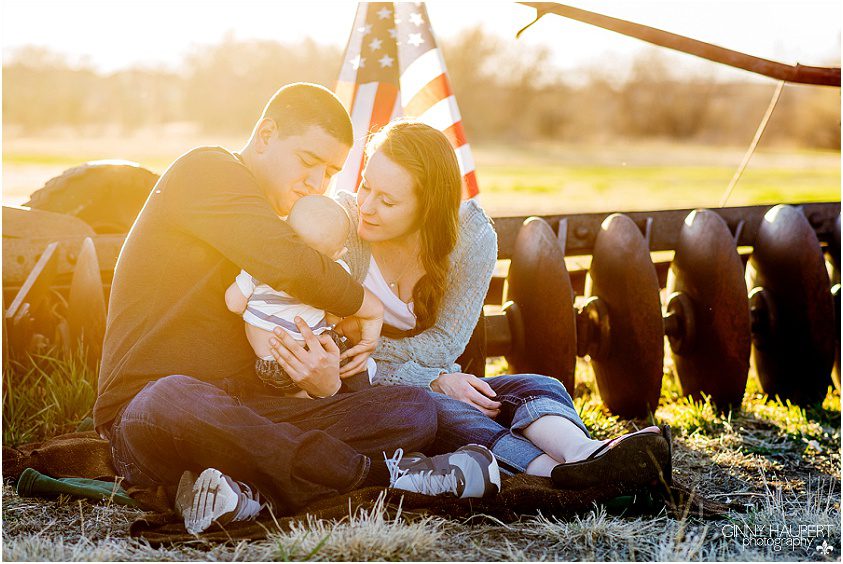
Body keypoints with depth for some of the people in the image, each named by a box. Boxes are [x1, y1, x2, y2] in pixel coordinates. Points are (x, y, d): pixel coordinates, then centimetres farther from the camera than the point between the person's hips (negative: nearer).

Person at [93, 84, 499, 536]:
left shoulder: (283, 229, 24)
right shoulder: (205, 171, -3)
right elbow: (286, 266, -22)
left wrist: (323, 383, -5)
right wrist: (365, 306, -4)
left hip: (245, 413, 7)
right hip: (145, 407, -7)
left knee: (413, 408, -11)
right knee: (177, 399, -44)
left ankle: (249, 491, -30)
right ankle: (378, 476, -29)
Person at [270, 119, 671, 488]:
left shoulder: (472, 235, -7)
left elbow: (444, 343, -7)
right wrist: (433, 379, -19)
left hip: (441, 387, 3)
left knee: (536, 388, -24)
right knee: (432, 407, -35)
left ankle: (584, 454, -60)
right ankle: (559, 475, -59)